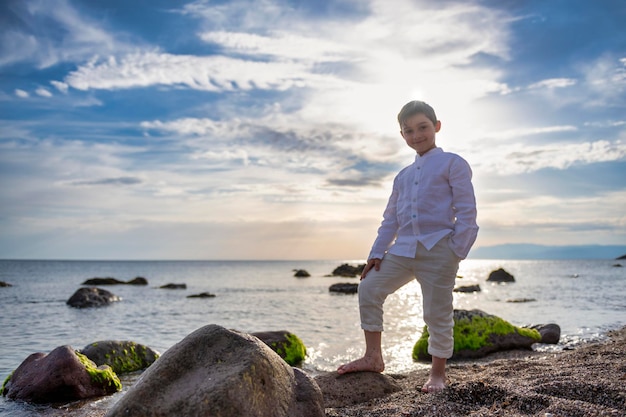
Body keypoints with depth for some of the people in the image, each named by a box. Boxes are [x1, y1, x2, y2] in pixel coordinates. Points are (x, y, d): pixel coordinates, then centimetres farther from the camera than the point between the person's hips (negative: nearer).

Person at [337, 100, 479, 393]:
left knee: (437, 312, 0)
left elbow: (467, 211, -5)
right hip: (403, 249, 6)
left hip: (438, 250, -6)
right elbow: (391, 218, 20)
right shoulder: (403, 176, 19)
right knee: (369, 288, -1)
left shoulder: (452, 164, 1)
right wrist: (376, 253, 11)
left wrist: (456, 251, -12)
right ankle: (373, 356, 9)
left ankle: (438, 372, 18)